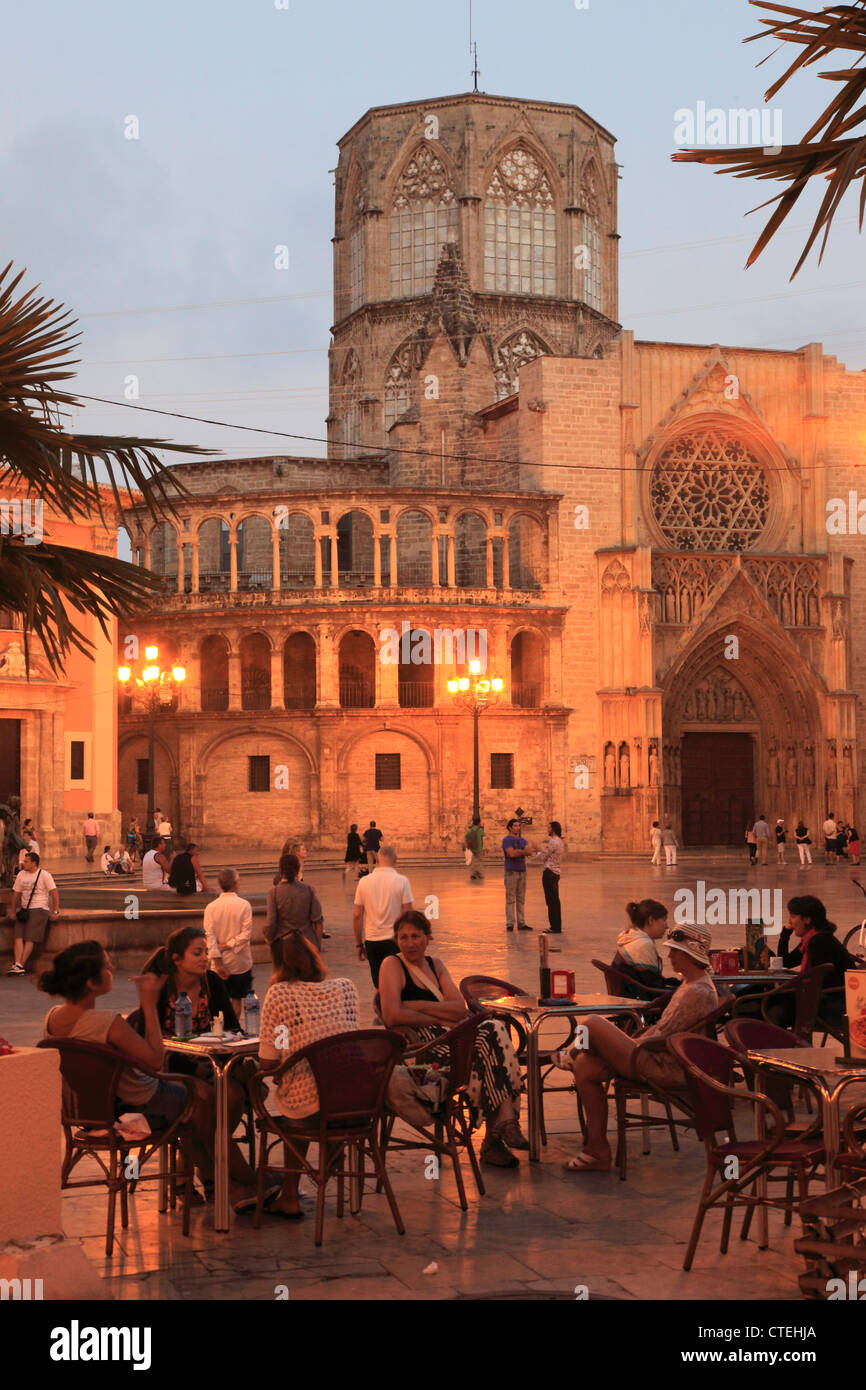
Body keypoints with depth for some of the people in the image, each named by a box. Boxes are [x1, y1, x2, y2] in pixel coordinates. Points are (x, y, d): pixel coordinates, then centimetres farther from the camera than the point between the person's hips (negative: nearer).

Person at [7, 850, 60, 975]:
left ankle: (20, 965, -22)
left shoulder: (44, 875, -2)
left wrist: (55, 911, -10)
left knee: (30, 938, -17)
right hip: (24, 910, 5)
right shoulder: (21, 874, 14)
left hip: (39, 909, -5)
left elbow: (54, 892, -4)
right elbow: (16, 893, 18)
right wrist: (12, 911, 13)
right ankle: (17, 964, -27)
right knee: (18, 936, -15)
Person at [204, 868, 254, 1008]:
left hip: (219, 964, 1)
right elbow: (246, 934, -15)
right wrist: (228, 946, -8)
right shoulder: (244, 905, -9)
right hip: (240, 962, -1)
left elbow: (209, 936, -9)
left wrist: (217, 962, -9)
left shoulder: (211, 907, -5)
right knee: (237, 999, 10)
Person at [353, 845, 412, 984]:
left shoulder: (364, 882, -1)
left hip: (371, 940, 2)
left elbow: (357, 916, 1)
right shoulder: (402, 881, -7)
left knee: (379, 988, 12)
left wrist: (359, 944, 10)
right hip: (395, 940, -2)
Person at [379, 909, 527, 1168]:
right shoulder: (392, 965, 3)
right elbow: (393, 1016, -13)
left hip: (447, 1040, 6)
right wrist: (442, 1018, -7)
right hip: (418, 1047, -6)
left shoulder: (435, 965, 22)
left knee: (494, 1029, -26)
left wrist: (417, 1005, -6)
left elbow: (460, 1009, 7)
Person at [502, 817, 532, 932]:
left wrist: (517, 852, -17)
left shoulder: (522, 840, 15)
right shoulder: (507, 840, -5)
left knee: (521, 899, 7)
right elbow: (511, 853, -20)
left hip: (522, 871, 7)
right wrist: (523, 851, -7)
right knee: (510, 899, -5)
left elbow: (529, 852, 0)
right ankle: (510, 924, -3)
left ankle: (521, 923, 10)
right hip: (511, 871, -7)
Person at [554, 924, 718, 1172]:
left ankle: (572, 1055, 23)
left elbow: (662, 1037, -20)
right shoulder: (691, 984, 15)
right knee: (585, 1067, 5)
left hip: (665, 1069, -11)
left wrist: (630, 1046, -7)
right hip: (661, 1061, 11)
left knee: (593, 1024, -11)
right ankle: (597, 1150, 10)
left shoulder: (698, 993, -19)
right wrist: (627, 1043, 13)